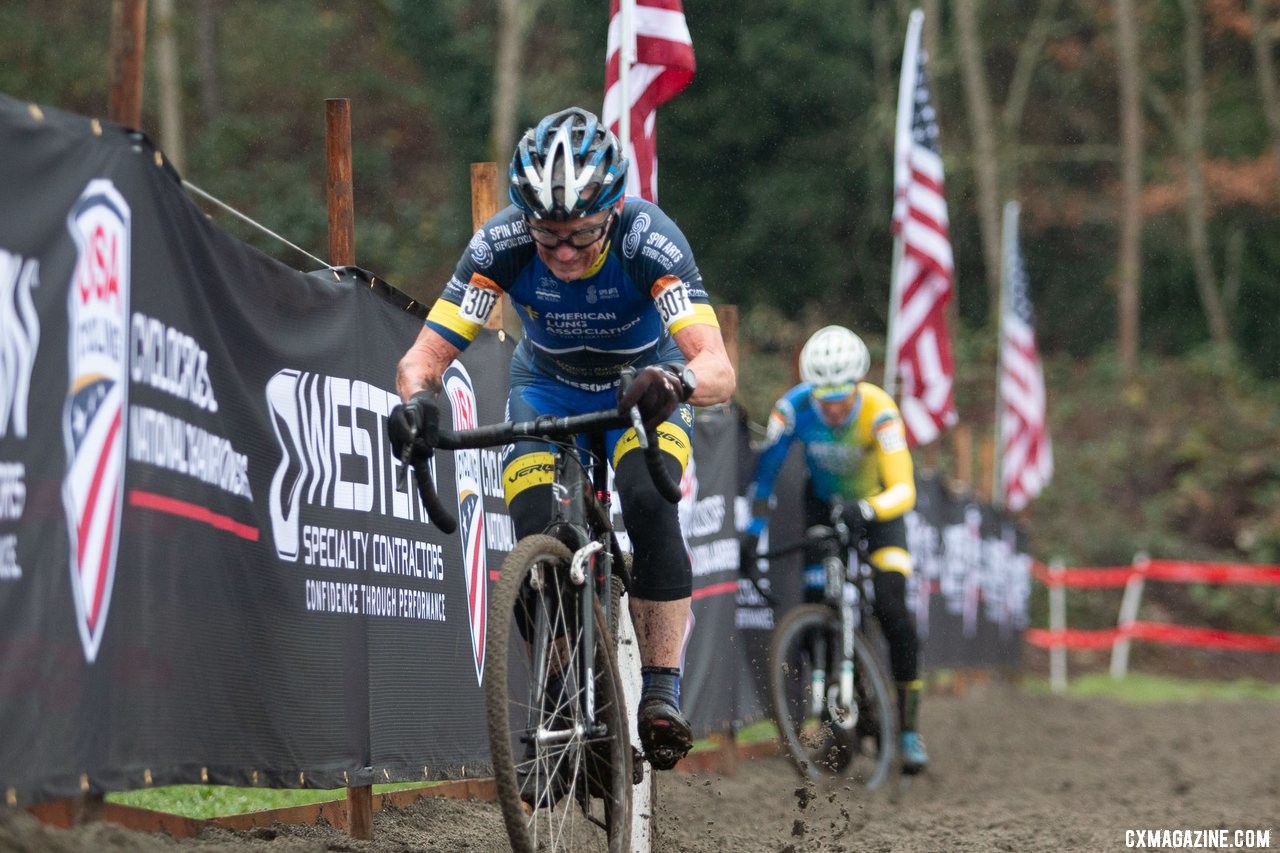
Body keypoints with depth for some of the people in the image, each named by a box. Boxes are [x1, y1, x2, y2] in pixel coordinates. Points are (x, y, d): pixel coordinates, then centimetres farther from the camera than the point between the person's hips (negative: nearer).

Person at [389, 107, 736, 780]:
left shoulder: (649, 239, -34)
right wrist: (415, 397, -50)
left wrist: (677, 382, -66)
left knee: (647, 502, -30)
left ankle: (662, 692, -22)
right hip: (548, 385, 2)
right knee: (535, 537, -19)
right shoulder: (502, 244, -29)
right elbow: (426, 353, -28)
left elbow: (719, 370, -44)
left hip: (644, 386, -2)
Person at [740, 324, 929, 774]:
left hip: (876, 506, -3)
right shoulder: (794, 407, -28)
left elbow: (903, 490, -42)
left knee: (892, 609, -18)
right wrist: (752, 530, -29)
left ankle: (909, 727, -8)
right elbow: (765, 470, -20)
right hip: (824, 503, 3)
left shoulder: (879, 411, -35)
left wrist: (866, 511, -60)